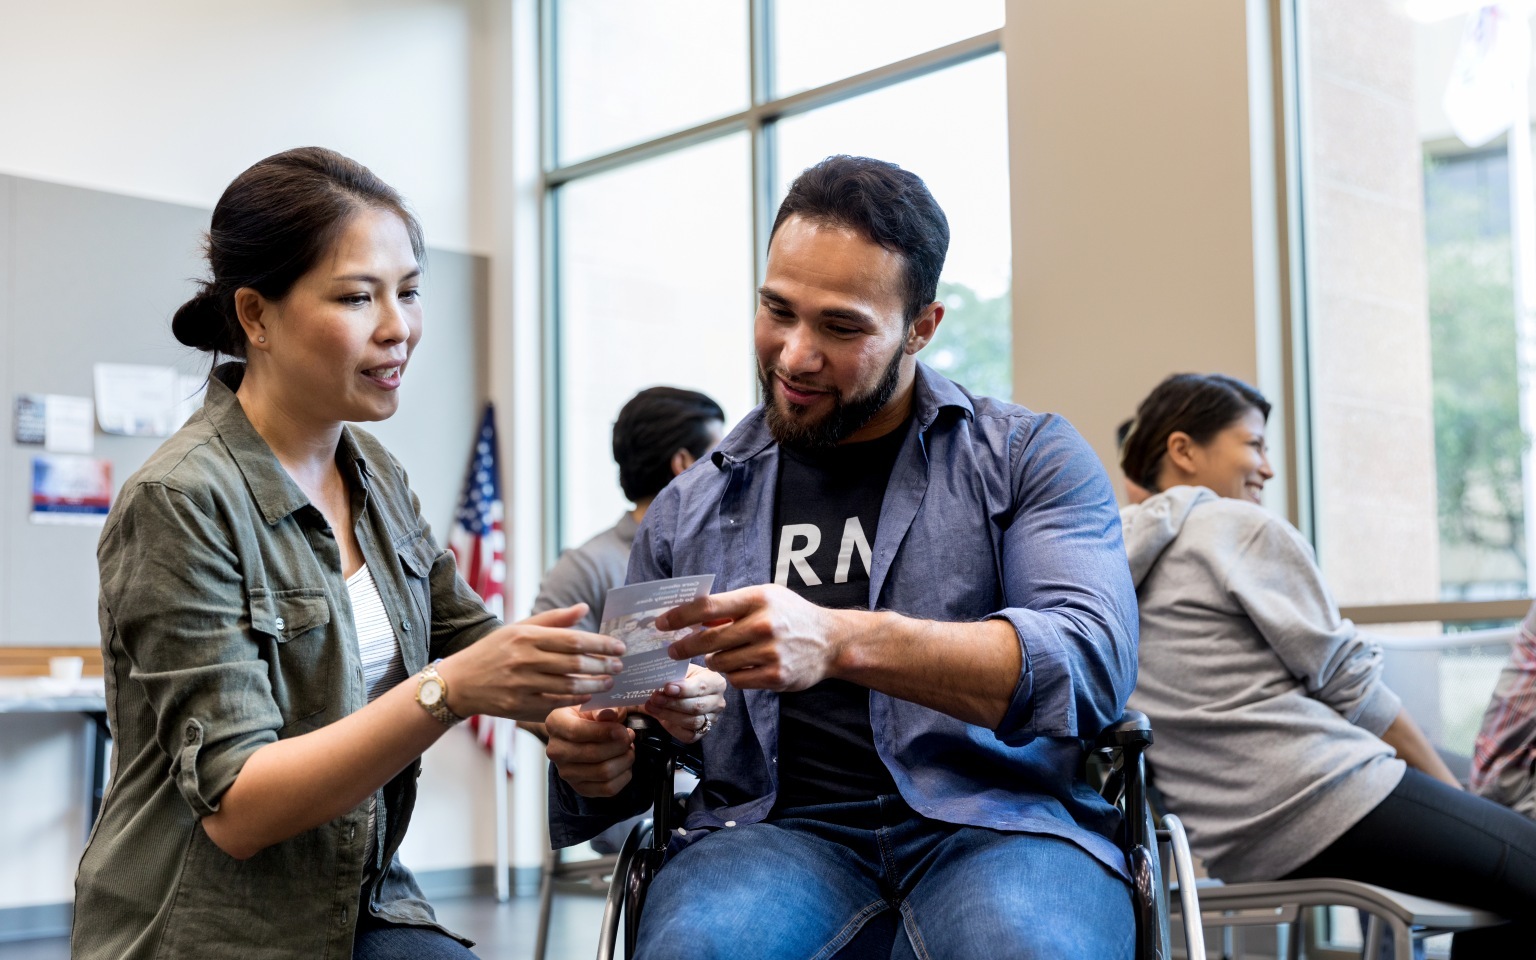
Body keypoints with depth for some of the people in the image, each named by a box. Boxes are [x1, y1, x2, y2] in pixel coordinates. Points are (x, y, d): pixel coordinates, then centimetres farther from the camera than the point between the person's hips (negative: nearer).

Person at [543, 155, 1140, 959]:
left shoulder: (1029, 456, 8)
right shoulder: (688, 510, 17)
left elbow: (1092, 660, -9)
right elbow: (633, 720, 22)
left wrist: (842, 642, -23)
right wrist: (592, 757, -4)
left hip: (993, 820, -2)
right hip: (776, 826, 3)